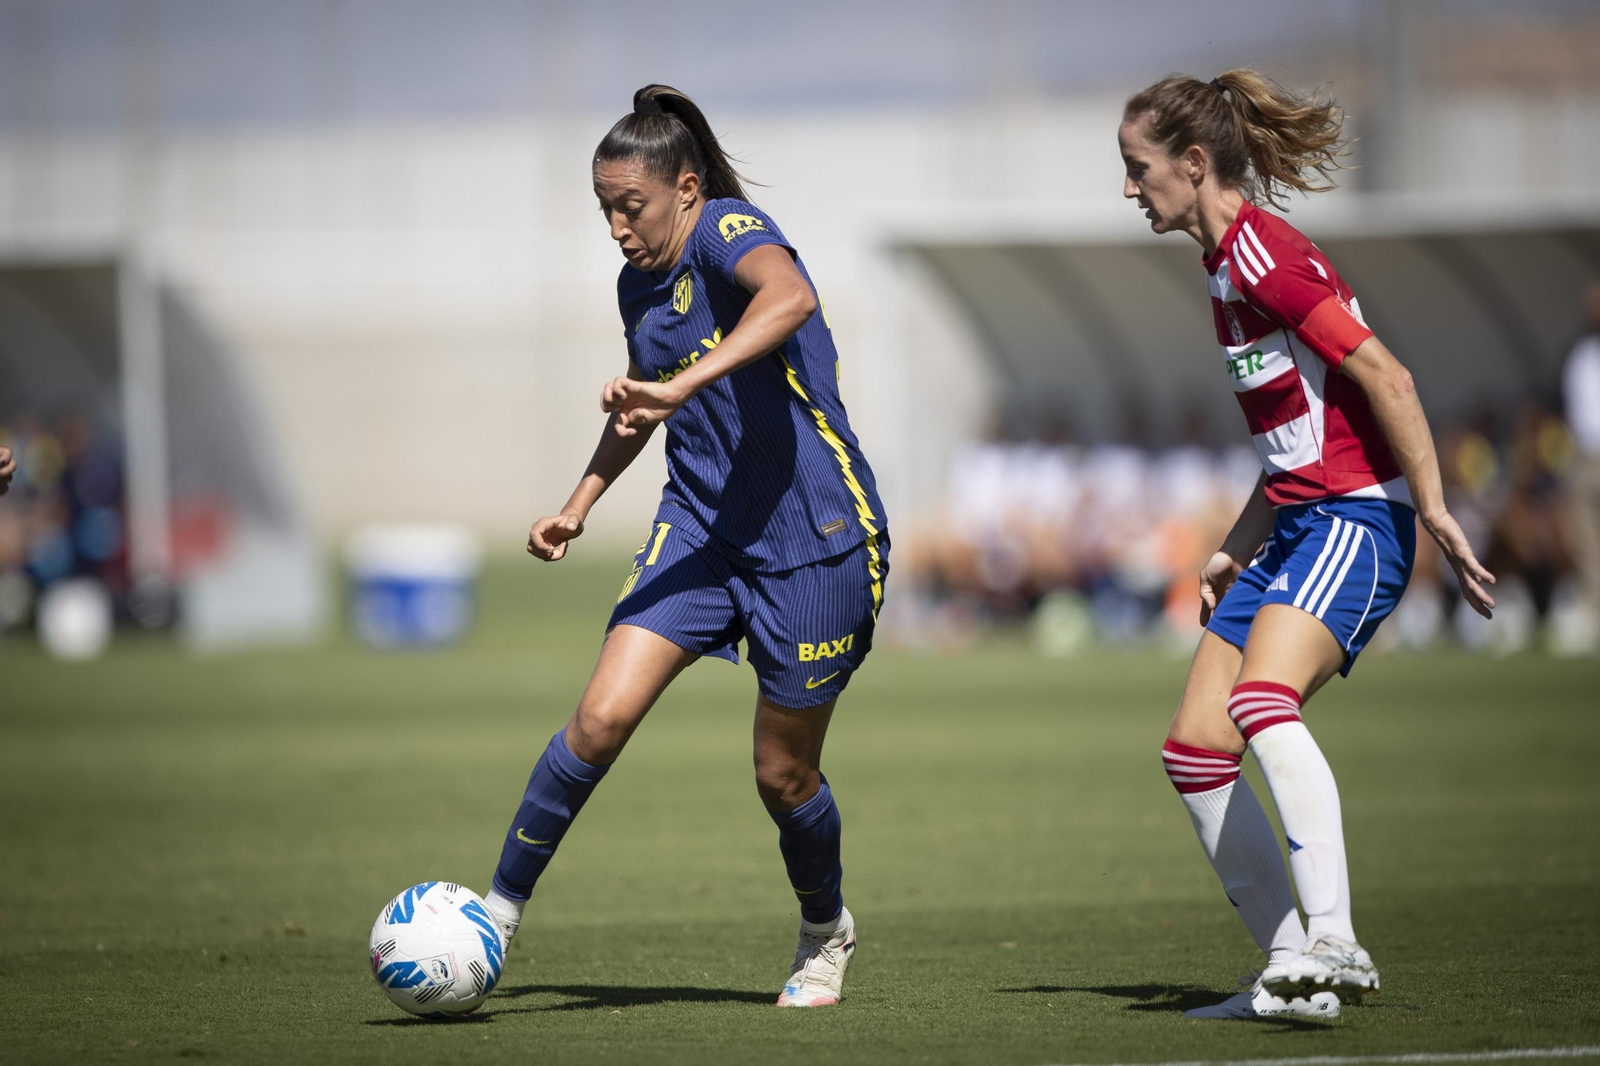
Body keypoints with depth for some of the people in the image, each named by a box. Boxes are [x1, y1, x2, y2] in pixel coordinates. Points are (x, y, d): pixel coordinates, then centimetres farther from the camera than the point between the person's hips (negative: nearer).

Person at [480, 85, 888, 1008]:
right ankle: (501, 908, -1)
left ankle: (826, 934, 33)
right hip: (702, 525, 6)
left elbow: (791, 298, -41)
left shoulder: (730, 231, -17)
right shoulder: (641, 283, 7)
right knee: (603, 718, -12)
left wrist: (682, 384, -48)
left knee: (784, 773, 5)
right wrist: (581, 504, 22)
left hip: (815, 537, -6)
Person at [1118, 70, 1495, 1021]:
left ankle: (1331, 940, -38)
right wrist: (1237, 549, 20)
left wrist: (1434, 512, -21)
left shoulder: (1261, 256, -14)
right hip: (1295, 525, 10)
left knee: (1262, 701, -31)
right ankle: (1296, 975, 5)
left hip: (1355, 520, -10)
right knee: (1194, 749, 2)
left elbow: (1385, 379, -19)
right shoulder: (1227, 267, 16)